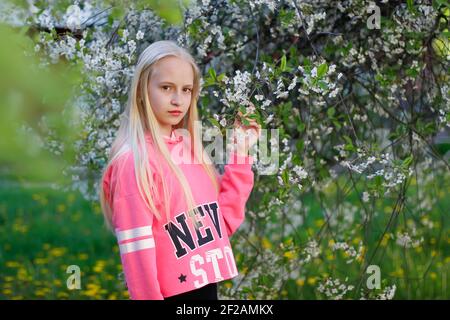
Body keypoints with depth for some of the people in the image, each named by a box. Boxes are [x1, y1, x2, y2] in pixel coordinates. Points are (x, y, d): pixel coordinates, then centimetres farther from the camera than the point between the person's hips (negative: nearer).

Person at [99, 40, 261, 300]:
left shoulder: (191, 148, 7)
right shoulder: (135, 160, -13)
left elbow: (224, 223, 7)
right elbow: (136, 250, -15)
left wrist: (240, 154, 5)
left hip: (207, 286, 7)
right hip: (172, 292, -7)